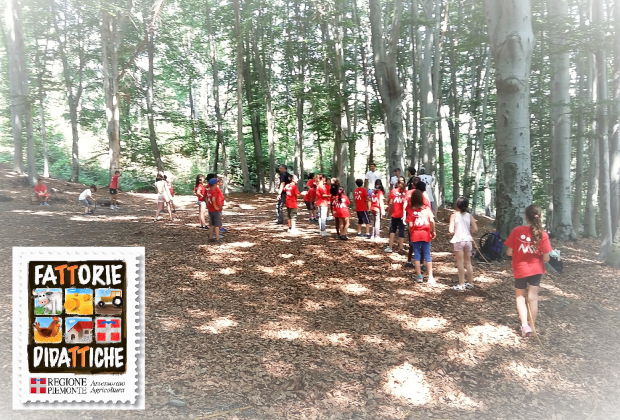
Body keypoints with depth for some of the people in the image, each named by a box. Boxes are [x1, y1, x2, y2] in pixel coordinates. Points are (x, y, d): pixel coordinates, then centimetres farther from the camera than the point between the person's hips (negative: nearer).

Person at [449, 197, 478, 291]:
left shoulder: (454, 215, -8)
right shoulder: (469, 216, 2)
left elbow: (451, 231, -15)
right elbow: (475, 229, -3)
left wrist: (452, 233, 7)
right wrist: (468, 231, 14)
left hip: (458, 240, -4)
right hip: (468, 240, 4)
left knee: (460, 263, 3)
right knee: (468, 262, 16)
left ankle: (461, 285, 6)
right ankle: (470, 283, 24)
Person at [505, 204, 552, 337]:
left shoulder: (517, 231, -14)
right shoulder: (543, 234, -11)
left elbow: (509, 252, -10)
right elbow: (546, 258, -9)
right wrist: (537, 256, 12)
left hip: (520, 269, -1)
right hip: (536, 269, 1)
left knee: (520, 296, 16)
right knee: (533, 298, 10)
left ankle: (524, 325, 3)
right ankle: (531, 326, 19)